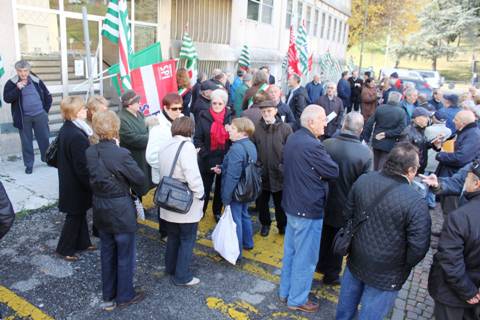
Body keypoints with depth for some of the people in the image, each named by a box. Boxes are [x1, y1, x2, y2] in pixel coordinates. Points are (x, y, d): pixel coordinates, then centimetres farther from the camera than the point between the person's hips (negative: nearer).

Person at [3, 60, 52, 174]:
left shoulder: (37, 81, 4)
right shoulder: (11, 83, -2)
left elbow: (48, 96, 12)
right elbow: (7, 99, -12)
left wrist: (45, 110, 5)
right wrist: (18, 88, -23)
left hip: (40, 116, 2)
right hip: (24, 117, -1)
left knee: (44, 139, 9)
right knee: (26, 142, 5)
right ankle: (28, 164, 15)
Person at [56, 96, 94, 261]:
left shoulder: (65, 130, 3)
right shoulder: (77, 136, -28)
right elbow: (82, 167, -26)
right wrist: (91, 185, -15)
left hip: (68, 182, 9)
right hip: (77, 186, -9)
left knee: (80, 214, 21)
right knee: (75, 217, 7)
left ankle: (82, 243, 35)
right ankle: (65, 249, 22)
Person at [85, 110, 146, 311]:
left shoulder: (90, 152, -5)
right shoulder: (121, 154, -23)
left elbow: (91, 177, 4)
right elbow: (139, 178, -13)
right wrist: (137, 192, 5)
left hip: (99, 209, 6)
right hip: (121, 210, -6)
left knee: (107, 253, 21)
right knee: (125, 255, 12)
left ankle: (108, 296, 36)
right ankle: (125, 296, 28)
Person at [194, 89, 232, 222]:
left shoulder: (230, 117, -1)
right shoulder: (203, 117, -6)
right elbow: (197, 138, -8)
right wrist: (203, 153, -22)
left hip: (225, 160, 2)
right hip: (207, 160, -1)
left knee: (221, 187, 17)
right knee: (205, 187, 11)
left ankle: (217, 211, 36)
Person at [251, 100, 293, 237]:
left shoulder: (285, 128, -7)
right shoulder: (256, 128, -4)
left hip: (279, 173, -1)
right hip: (261, 173, 1)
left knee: (280, 203, 15)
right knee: (261, 202, 16)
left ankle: (282, 225, 36)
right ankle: (265, 224, 38)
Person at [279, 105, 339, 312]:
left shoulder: (293, 139, 4)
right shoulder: (312, 145, -25)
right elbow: (333, 172, -16)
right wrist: (325, 160, 2)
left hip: (291, 205, 9)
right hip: (308, 209, -9)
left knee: (290, 252, 22)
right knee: (305, 258, 9)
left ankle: (285, 291, 37)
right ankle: (297, 300, 25)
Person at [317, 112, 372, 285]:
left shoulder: (326, 144, -15)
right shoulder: (366, 153, -22)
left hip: (325, 202, 3)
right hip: (345, 206, -2)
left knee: (324, 235, 24)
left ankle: (321, 265, 45)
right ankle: (331, 274, 35)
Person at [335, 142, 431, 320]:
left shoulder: (363, 180, -11)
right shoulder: (416, 203, -27)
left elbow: (348, 215, 1)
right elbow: (419, 247, -22)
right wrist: (404, 266, -1)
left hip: (355, 260, 5)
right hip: (385, 275, -5)